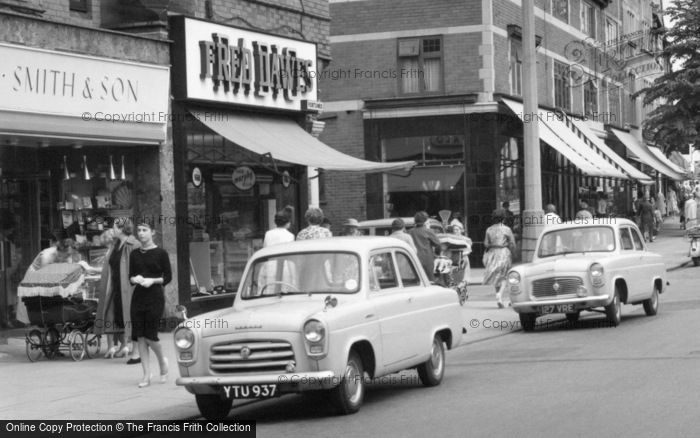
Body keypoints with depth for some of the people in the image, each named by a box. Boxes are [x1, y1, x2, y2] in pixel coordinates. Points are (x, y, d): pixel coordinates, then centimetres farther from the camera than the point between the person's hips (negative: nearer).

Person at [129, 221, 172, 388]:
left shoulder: (161, 253, -2)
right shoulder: (135, 254, 10)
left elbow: (168, 277, -1)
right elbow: (131, 276, 14)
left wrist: (152, 280, -16)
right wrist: (135, 279, -8)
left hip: (155, 297, -4)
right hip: (138, 297, 4)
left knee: (150, 335, -9)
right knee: (140, 337, -1)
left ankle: (163, 362, 20)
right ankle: (146, 375, 5)